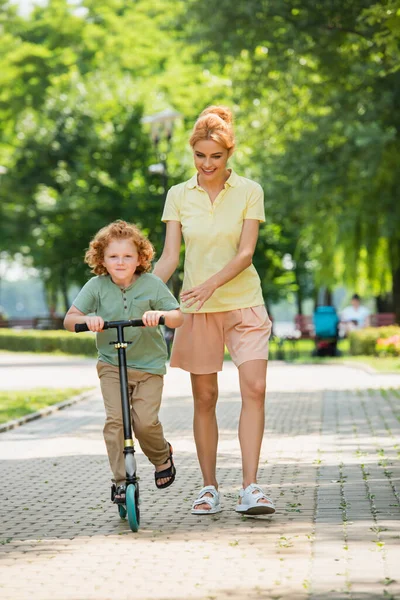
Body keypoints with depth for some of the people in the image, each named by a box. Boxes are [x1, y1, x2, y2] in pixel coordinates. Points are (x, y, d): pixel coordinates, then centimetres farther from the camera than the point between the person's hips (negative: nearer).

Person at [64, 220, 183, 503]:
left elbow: (178, 317, -9)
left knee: (145, 421, -13)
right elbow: (69, 319, -4)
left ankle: (162, 456, 20)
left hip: (149, 365, -1)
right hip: (111, 365, 1)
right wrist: (87, 319, -27)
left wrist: (160, 314, -31)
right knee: (115, 419, -15)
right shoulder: (96, 286, -5)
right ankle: (122, 481, -5)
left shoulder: (152, 284, -7)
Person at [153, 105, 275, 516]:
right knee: (204, 398, 4)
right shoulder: (179, 196, 4)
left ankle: (250, 488, -14)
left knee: (254, 389, -14)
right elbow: (170, 257, 0)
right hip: (197, 309, 2)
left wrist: (211, 283, -26)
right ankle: (209, 488, 13)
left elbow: (245, 253, -10)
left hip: (243, 303, -1)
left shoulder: (248, 192, -1)